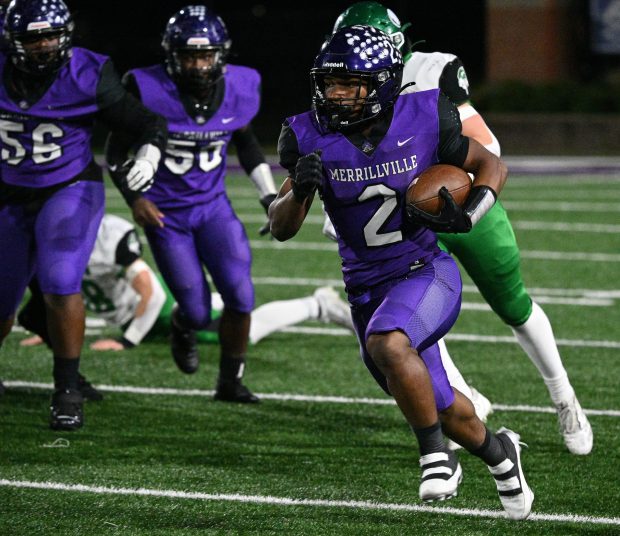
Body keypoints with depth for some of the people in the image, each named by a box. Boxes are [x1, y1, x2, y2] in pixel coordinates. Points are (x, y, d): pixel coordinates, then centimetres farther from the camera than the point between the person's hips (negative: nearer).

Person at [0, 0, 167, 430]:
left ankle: (68, 390, -11)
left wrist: (147, 159, -27)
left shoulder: (88, 78, -15)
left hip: (70, 192, -3)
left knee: (60, 286, -24)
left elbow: (147, 124, -9)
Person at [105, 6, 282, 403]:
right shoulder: (148, 90, -21)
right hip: (165, 214, -3)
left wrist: (269, 196, 5)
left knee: (239, 293, -12)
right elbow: (117, 150, -8)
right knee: (198, 312, -4)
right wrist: (135, 197, -20)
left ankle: (231, 381, 9)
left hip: (213, 206, 3)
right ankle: (183, 326, 36)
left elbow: (246, 143, 10)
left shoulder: (239, 89, -9)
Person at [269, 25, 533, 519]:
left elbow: (491, 166, 2)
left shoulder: (423, 121, -13)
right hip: (366, 289, 4)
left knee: (388, 344, -35)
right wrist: (300, 189, -27)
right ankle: (498, 453, 47)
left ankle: (435, 453, -15)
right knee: (438, 407, 15)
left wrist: (467, 215, -17)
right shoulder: (312, 138, -9)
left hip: (426, 273, -4)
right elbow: (281, 229, -6)